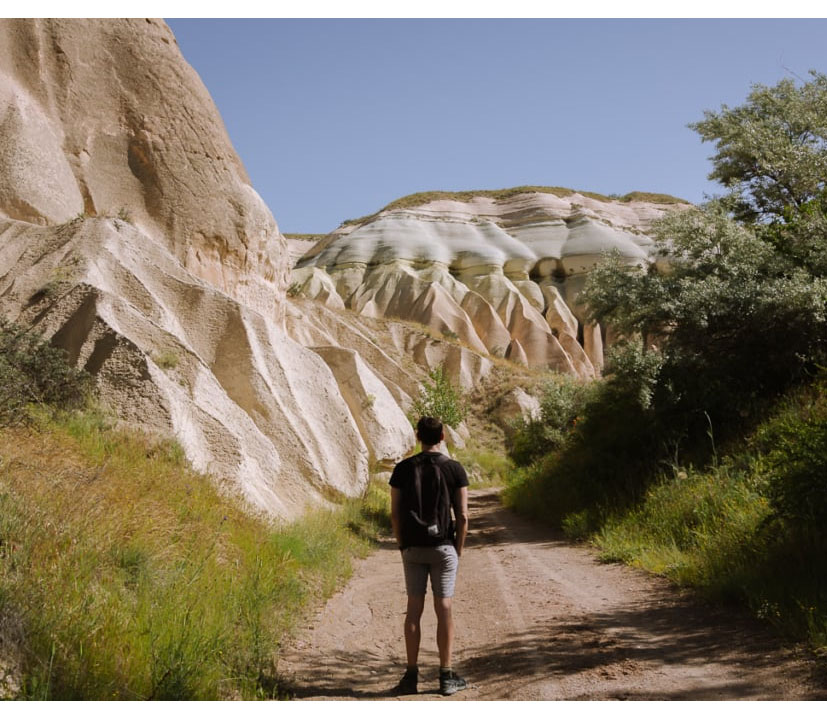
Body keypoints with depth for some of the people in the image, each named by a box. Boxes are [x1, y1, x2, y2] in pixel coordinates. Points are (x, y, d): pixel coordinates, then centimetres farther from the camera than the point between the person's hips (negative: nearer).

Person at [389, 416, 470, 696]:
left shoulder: (403, 469, -1)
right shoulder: (455, 469, -5)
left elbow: (395, 513, -1)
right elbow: (462, 516, -6)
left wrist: (402, 546, 11)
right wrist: (459, 550, 6)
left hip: (413, 548, 1)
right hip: (443, 547, -1)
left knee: (414, 608, 7)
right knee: (444, 608, 3)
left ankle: (411, 675, 10)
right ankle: (446, 676, 8)